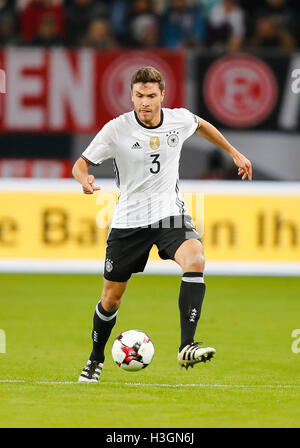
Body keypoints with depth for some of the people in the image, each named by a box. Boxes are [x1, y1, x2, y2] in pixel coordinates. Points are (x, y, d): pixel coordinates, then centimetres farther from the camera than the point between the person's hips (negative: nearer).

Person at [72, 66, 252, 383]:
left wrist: (234, 152, 24)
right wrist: (84, 179, -31)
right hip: (129, 221, -1)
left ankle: (186, 347, -33)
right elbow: (81, 163, -8)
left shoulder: (179, 119, -4)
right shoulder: (116, 130, -13)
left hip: (170, 214, 1)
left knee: (195, 260, -30)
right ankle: (96, 359, 32)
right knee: (111, 298, 4)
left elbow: (201, 125, 20)